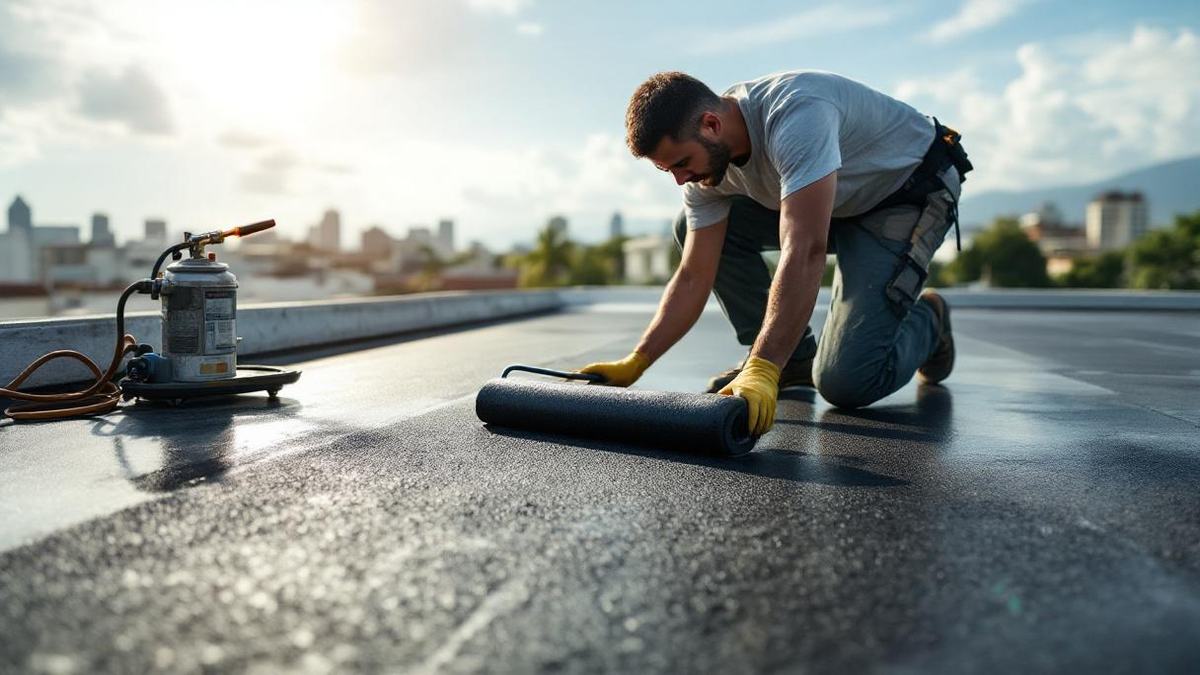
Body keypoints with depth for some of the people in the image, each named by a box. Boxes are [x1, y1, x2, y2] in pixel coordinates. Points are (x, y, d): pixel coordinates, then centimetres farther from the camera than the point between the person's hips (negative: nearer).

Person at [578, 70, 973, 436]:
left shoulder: (795, 114, -37)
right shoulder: (707, 158, -12)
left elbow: (805, 252, -47)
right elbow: (694, 277, -10)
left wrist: (762, 371, -53)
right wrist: (634, 364, -17)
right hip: (836, 202, 8)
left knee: (846, 383, -21)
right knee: (691, 227, -6)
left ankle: (926, 321, 13)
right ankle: (794, 357, 3)